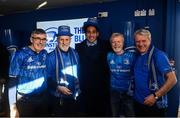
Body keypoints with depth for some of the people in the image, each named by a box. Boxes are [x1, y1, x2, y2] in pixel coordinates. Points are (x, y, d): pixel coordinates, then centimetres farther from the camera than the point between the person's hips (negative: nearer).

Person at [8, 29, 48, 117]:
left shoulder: (45, 54, 1)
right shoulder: (20, 54, -11)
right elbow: (12, 80, -10)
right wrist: (13, 107, -13)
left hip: (43, 99, 4)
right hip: (24, 100, -4)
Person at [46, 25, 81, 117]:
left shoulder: (75, 54, 2)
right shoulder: (51, 57, -11)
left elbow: (78, 73, 9)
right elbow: (48, 77, -9)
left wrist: (78, 89, 3)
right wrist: (58, 87, -21)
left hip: (74, 97, 4)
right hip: (58, 98, -4)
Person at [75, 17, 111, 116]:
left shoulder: (105, 46, 2)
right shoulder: (79, 47, 5)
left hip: (101, 88, 0)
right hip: (85, 89, 1)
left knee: (102, 113, 9)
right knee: (88, 113, 12)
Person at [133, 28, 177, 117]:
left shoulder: (158, 55, -15)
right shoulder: (138, 56, 5)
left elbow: (172, 79, -20)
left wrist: (155, 96, -20)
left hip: (154, 104, -6)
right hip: (138, 102, 6)